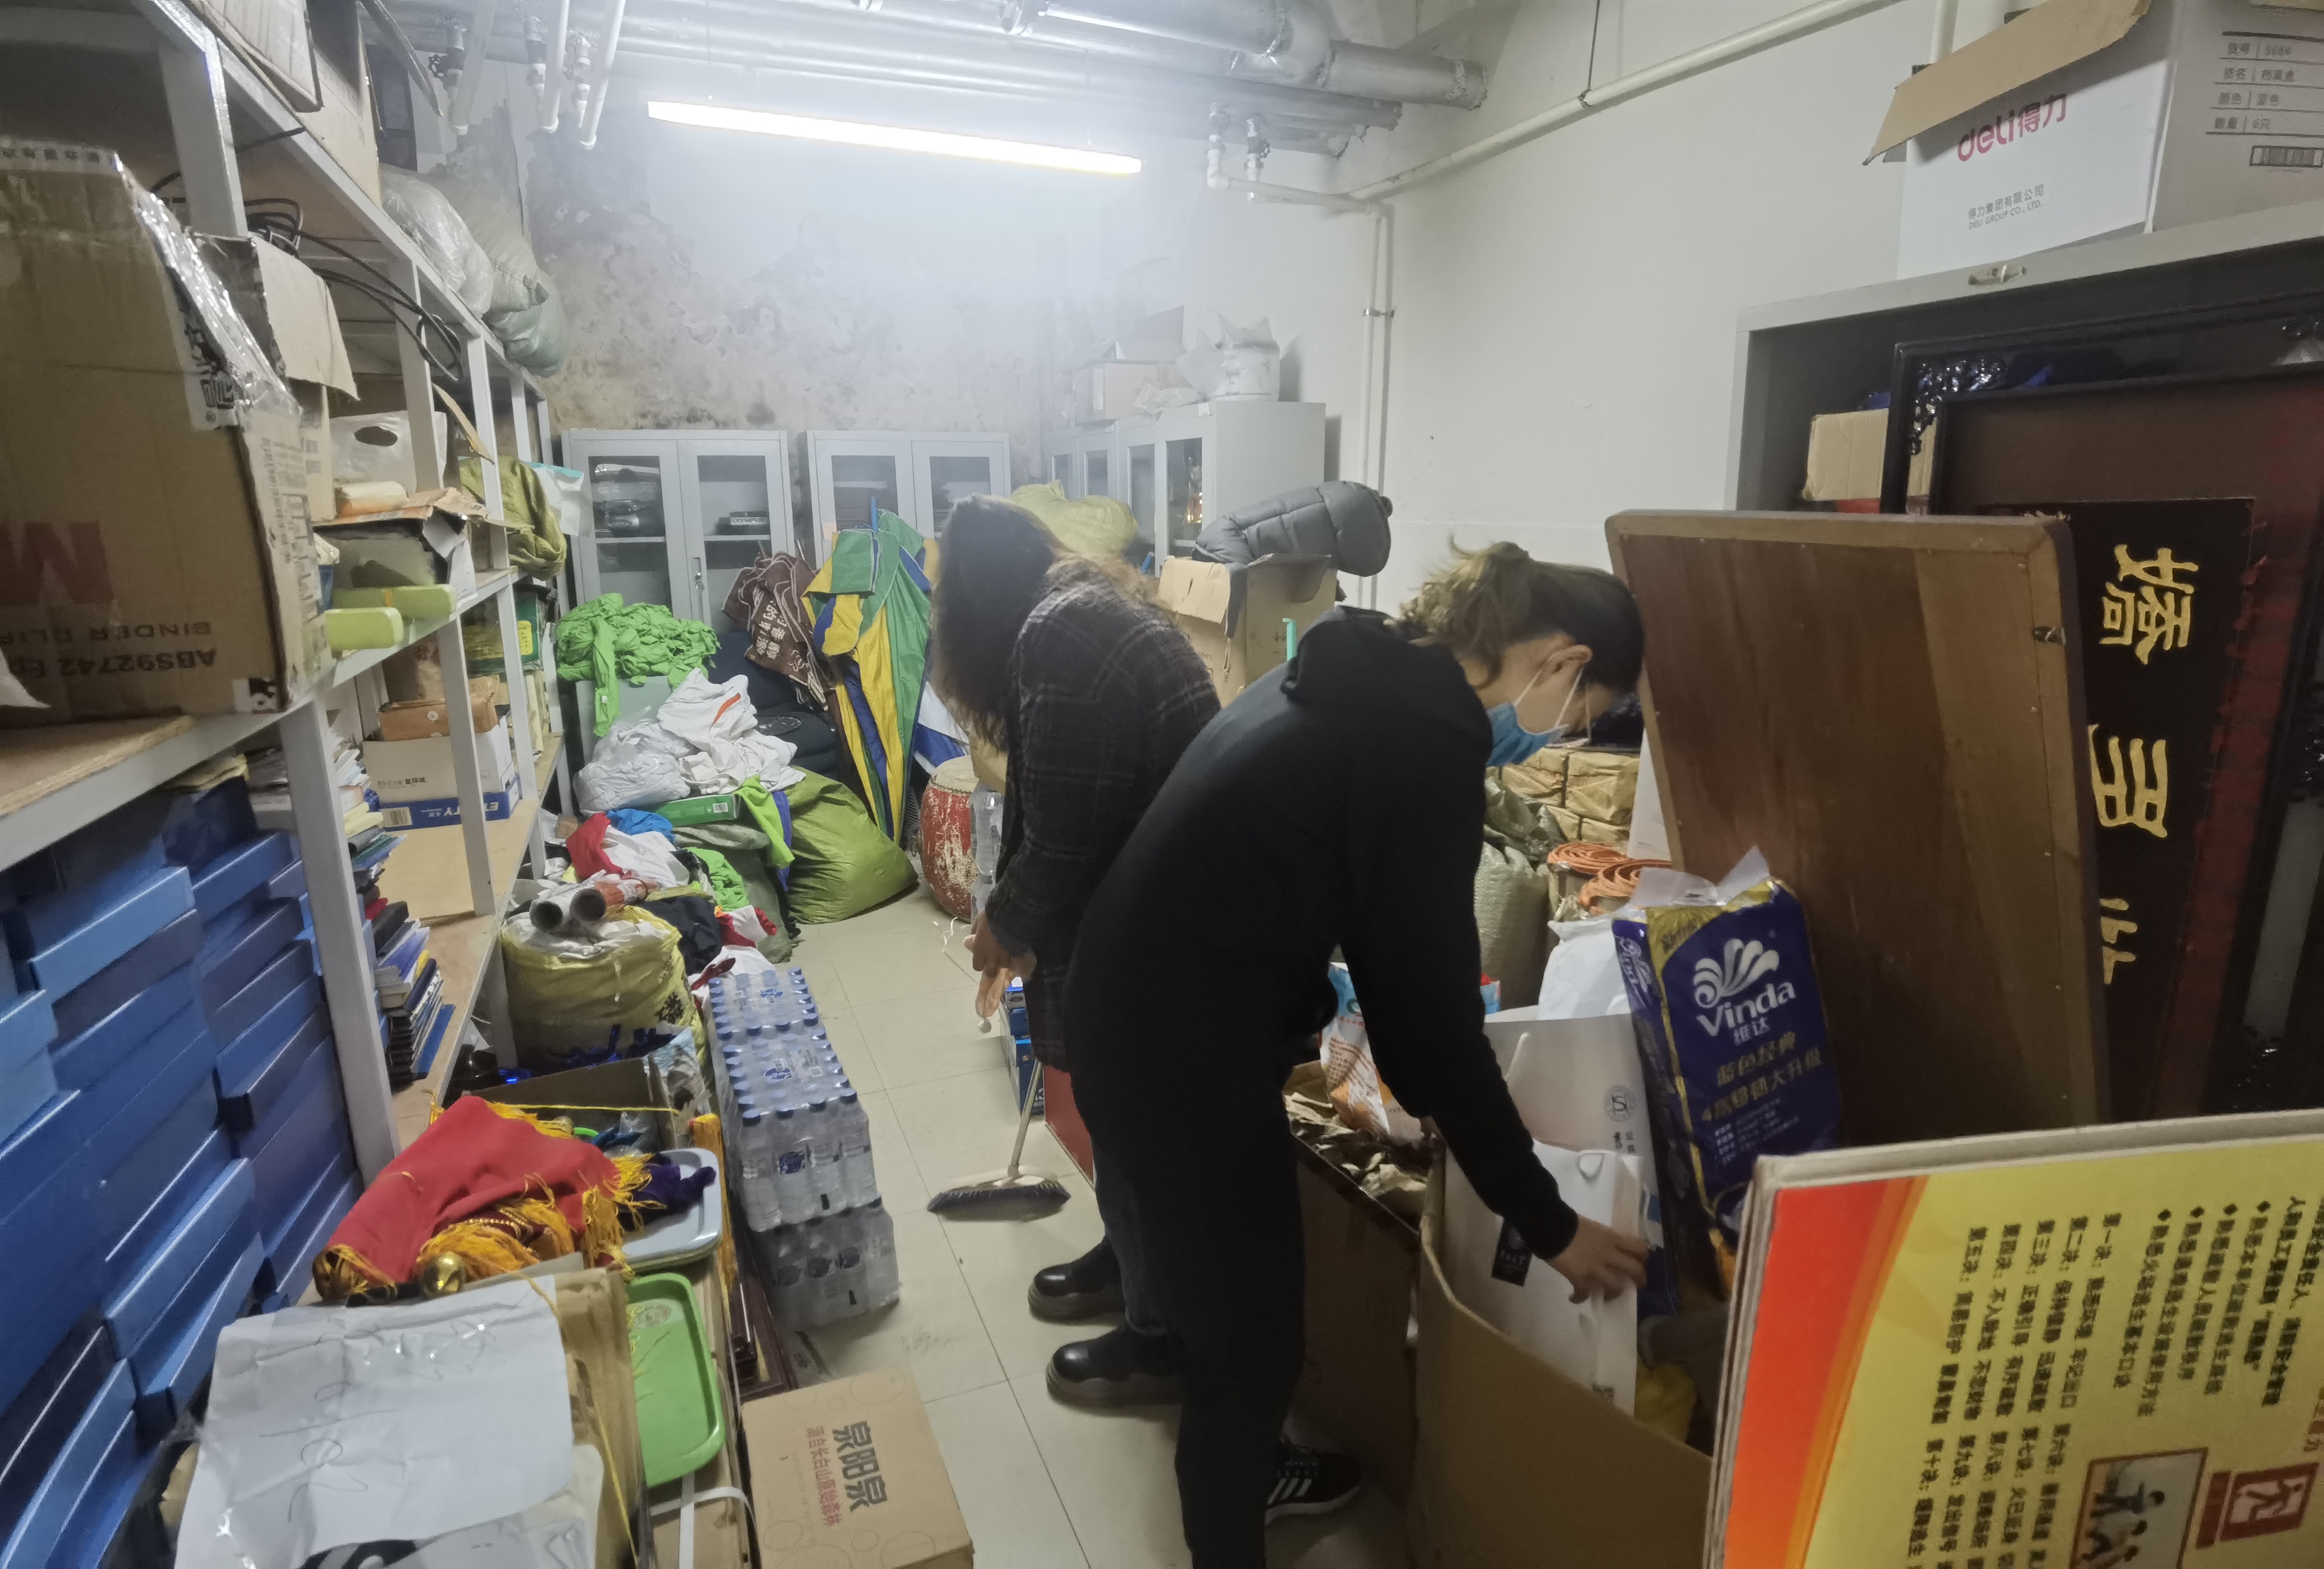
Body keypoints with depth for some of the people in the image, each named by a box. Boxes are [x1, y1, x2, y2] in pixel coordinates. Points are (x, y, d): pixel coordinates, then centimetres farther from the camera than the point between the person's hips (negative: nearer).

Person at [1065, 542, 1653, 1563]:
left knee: (1227, 1290, 29)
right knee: (1251, 1332, 11)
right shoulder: (1429, 745, -21)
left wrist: (1425, 1088, 24)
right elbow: (1434, 1004, -18)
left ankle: (1241, 1471, 53)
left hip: (1139, 1006, 10)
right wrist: (1547, 1223, -6)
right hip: (1181, 1048, -10)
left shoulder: (1361, 677, 8)